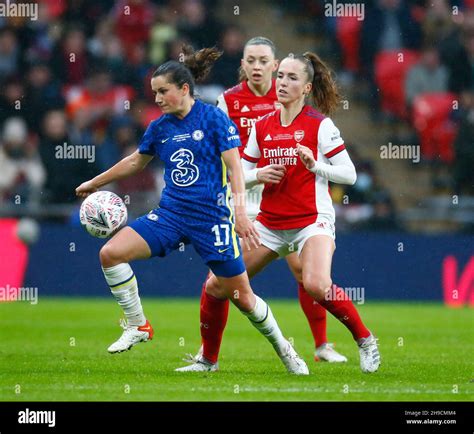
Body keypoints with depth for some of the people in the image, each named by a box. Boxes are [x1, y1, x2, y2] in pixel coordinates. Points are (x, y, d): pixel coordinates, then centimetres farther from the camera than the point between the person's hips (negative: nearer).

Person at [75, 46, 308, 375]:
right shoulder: (160, 127, 8)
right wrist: (94, 183, 31)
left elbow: (234, 167, -10)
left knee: (242, 298, 0)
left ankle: (282, 347, 25)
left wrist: (240, 212, -19)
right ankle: (138, 326, -1)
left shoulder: (215, 118, -7)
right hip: (171, 214, 5)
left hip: (213, 218, -5)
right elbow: (136, 162, 24)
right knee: (111, 252, -14)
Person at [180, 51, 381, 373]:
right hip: (269, 223, 5)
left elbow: (349, 174, -7)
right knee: (215, 286, -1)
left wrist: (315, 165, -22)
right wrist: (258, 174, -8)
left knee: (316, 285, -32)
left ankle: (366, 340, -11)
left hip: (312, 220, -5)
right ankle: (208, 359, 18)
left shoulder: (320, 125, -6)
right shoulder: (262, 127, 8)